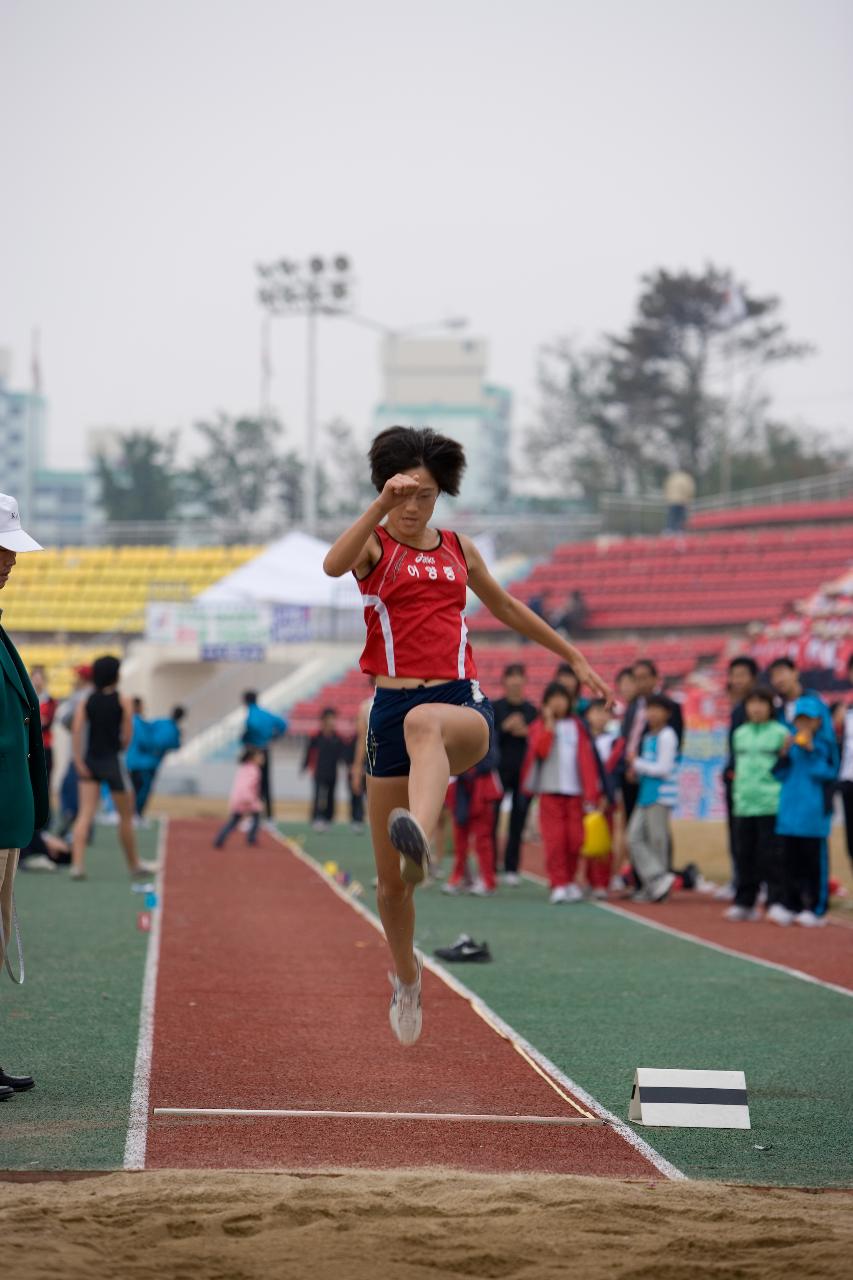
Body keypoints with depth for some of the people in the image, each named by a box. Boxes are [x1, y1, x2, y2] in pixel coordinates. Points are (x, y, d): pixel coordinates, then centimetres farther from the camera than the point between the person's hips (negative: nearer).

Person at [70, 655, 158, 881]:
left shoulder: (85, 702, 3)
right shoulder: (123, 702, -3)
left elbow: (76, 730, -9)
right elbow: (127, 735, -9)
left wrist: (79, 761, -11)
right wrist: (121, 749, 10)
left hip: (89, 761, 3)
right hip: (113, 760, -3)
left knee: (85, 814, -3)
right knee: (126, 817, 12)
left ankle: (77, 863, -19)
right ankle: (134, 864, 25)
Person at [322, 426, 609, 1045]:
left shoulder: (459, 549, 17)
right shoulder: (375, 545, 6)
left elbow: (506, 607, 33)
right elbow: (333, 565, -18)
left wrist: (575, 656, 36)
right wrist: (382, 505, -29)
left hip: (464, 704, 0)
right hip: (393, 706, 0)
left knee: (424, 721, -41)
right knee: (390, 881, 3)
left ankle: (419, 838, -67)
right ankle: (406, 975, 30)